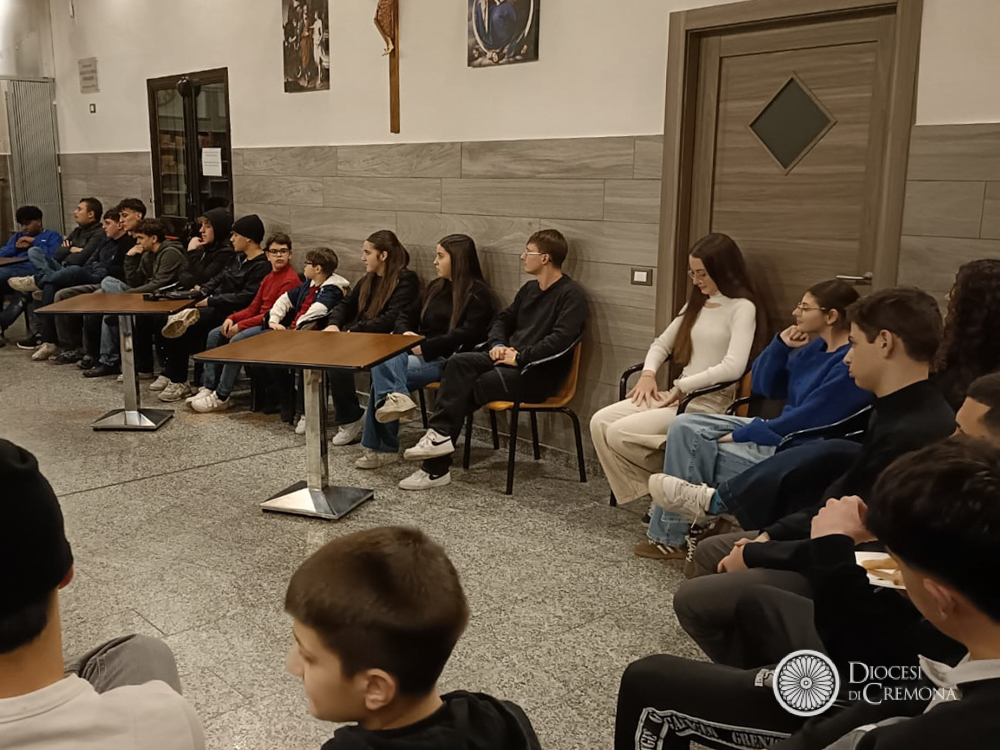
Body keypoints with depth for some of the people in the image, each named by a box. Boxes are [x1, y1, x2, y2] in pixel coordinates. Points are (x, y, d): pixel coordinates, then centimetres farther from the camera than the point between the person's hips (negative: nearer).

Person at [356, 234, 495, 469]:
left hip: (448, 360, -7)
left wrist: (424, 347, -17)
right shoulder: (436, 287, 20)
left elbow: (467, 334, -15)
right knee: (383, 360, -26)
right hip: (420, 353, 7)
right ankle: (395, 397, -42)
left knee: (383, 372, -23)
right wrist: (406, 334, -1)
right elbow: (406, 317, 23)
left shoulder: (478, 293, -2)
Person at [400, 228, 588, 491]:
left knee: (466, 388, -22)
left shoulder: (572, 295, -9)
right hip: (511, 359, 7)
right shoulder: (530, 289, 18)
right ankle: (440, 435, -26)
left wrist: (520, 357, -20)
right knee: (459, 362, -19)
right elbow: (503, 319, 25)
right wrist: (497, 344, 3)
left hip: (540, 373, -7)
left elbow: (561, 339, -22)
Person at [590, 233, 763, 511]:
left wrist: (681, 387, -17)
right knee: (600, 422, -8)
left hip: (709, 404, -8)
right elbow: (662, 343, 22)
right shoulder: (697, 303, 16)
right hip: (678, 396, 8)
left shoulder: (742, 308, -9)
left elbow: (733, 367, -22)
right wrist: (648, 373, 2)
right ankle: (642, 492, -1)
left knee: (620, 434, -21)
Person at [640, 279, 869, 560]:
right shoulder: (814, 348, 7)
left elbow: (804, 421, -23)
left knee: (702, 452, -11)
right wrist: (780, 345, -5)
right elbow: (762, 387, 13)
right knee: (685, 427, -1)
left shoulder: (852, 364, -21)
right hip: (779, 431, 10)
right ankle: (669, 535, 0)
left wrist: (738, 436, -15)